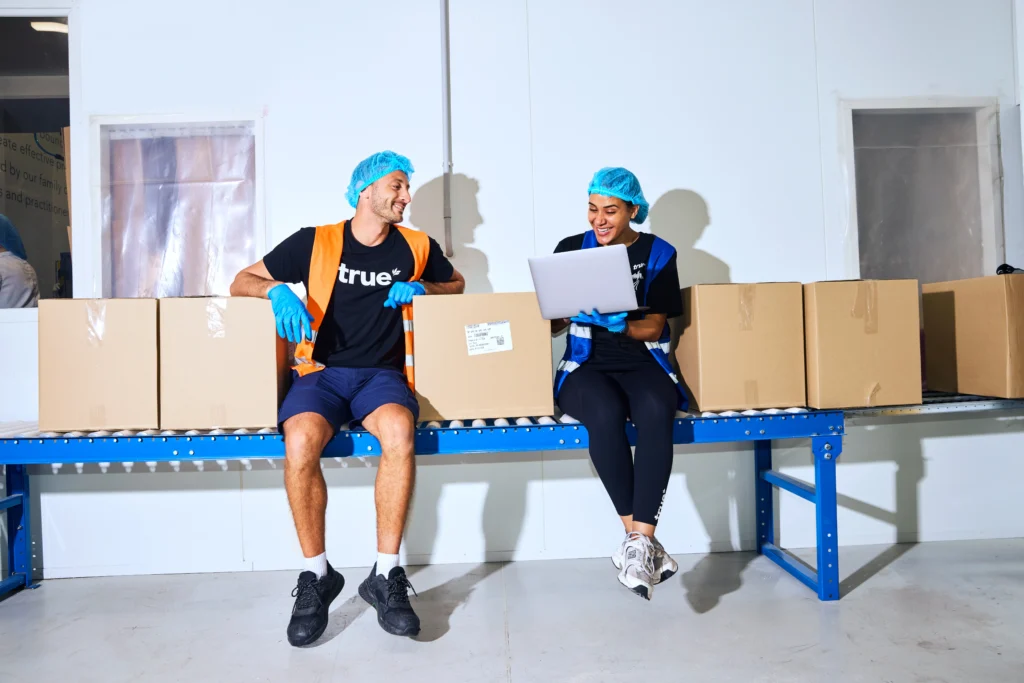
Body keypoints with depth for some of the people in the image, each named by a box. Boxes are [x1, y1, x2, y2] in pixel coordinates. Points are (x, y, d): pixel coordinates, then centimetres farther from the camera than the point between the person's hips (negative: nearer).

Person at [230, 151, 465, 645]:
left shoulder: (416, 247, 13)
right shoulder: (314, 242, 7)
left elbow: (456, 285, 30)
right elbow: (241, 283, 11)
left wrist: (423, 289, 8)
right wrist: (277, 290, -12)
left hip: (382, 374, 1)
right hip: (321, 372, 0)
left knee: (399, 432, -35)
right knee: (300, 441, -33)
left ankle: (386, 576, -21)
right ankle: (317, 575, -12)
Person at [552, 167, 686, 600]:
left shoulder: (658, 253, 8)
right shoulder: (571, 249, 9)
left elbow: (653, 326, 3)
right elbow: (552, 322, 9)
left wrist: (617, 323, -18)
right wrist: (569, 313, -15)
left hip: (642, 364, 1)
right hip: (586, 366, 0)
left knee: (656, 411, -35)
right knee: (605, 412, -35)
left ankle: (639, 541, -30)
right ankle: (641, 541, -23)